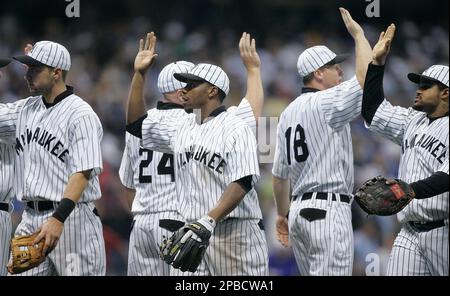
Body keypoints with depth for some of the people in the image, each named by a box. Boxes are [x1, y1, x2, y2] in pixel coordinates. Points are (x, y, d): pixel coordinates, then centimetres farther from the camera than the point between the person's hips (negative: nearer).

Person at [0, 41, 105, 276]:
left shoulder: (80, 114, -9)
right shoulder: (25, 109, 14)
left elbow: (83, 173, -18)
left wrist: (58, 220, -27)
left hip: (70, 219, -7)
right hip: (30, 219, 7)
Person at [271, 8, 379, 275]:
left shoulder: (288, 112, 17)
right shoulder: (325, 103, -10)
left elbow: (279, 173, 21)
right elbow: (367, 78, -22)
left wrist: (282, 214, 30)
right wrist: (358, 34, -10)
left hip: (299, 211, 9)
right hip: (329, 210, -9)